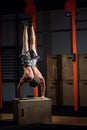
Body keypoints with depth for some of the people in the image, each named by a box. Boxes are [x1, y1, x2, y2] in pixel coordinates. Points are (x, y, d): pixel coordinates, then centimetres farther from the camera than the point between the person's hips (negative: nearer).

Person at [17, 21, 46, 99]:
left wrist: (43, 96, -5)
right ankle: (26, 27, 27)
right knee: (25, 43, 17)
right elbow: (19, 87, -26)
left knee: (32, 43, 21)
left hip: (33, 59, 1)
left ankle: (31, 27, 32)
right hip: (26, 59, -1)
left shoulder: (40, 78, -29)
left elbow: (43, 86, -9)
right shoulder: (26, 77, -35)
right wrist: (19, 97, -22)